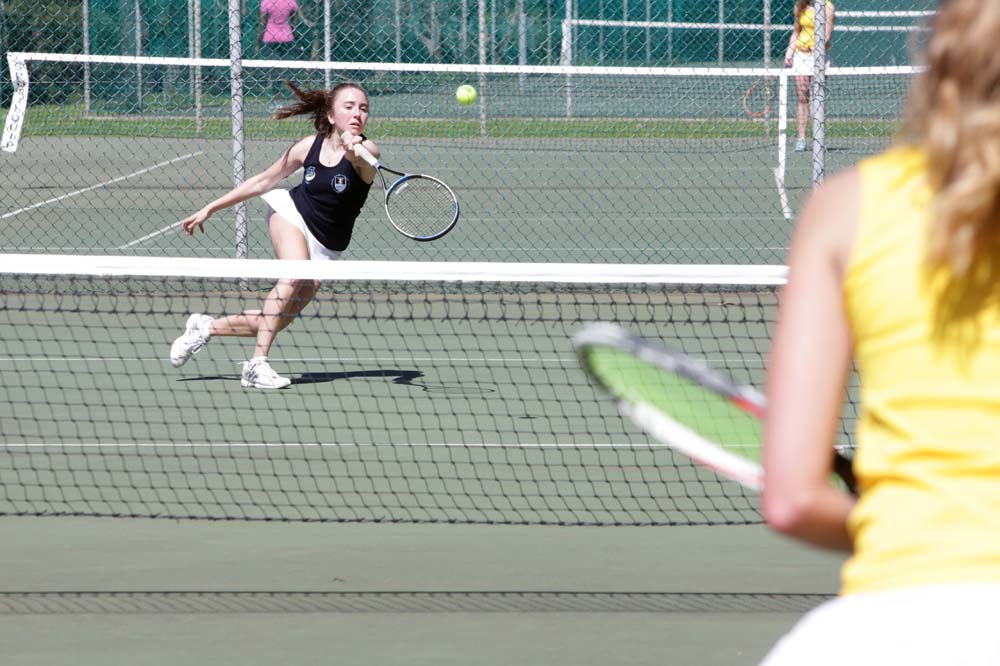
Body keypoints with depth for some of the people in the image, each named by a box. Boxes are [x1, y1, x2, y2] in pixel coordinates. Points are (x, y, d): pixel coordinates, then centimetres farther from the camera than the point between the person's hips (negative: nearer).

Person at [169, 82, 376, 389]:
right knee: (294, 275, -31)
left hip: (324, 248, 0)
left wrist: (354, 153, -69)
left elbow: (364, 165, -45)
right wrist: (210, 209, 6)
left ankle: (206, 327, 17)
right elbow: (263, 180, 4)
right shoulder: (309, 147, -9)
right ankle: (257, 364, -27)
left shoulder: (366, 151, -18)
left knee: (270, 324, -6)